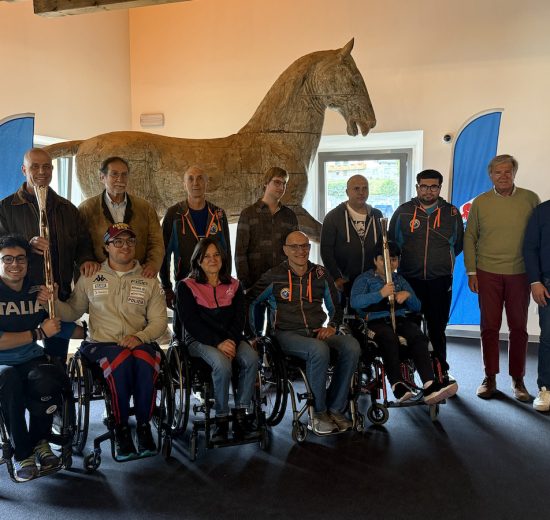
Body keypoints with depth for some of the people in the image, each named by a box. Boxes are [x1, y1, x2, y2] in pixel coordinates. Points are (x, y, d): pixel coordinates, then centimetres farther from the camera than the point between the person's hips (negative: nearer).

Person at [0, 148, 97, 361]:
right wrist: (28, 246, -22)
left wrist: (86, 259, -9)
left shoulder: (67, 208, 13)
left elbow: (82, 241, 12)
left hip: (61, 294, 3)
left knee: (58, 359, 12)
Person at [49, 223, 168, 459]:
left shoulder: (148, 280, 12)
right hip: (101, 344, -1)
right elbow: (72, 312, 13)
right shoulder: (90, 278, 13)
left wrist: (140, 336, -11)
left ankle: (143, 425, -14)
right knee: (120, 360, -35)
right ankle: (121, 428, -16)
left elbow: (159, 320, 8)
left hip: (138, 343, 1)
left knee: (144, 360, -35)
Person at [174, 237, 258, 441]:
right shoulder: (186, 286, 2)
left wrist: (231, 340, -15)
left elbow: (240, 318, 6)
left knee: (251, 358, -28)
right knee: (222, 364, -34)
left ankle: (241, 412, -18)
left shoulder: (233, 286, 15)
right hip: (198, 340, -4)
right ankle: (221, 418, -19)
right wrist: (217, 343, -20)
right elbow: (190, 322, -8)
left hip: (230, 339, 4)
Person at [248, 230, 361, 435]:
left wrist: (332, 327, 3)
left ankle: (335, 409, -14)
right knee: (319, 349, -37)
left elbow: (335, 308, 21)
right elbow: (249, 302, 9)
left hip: (318, 333, 4)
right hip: (288, 334, -4)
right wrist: (253, 334, 4)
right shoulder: (274, 276, 4)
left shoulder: (320, 274, 14)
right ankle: (318, 414, -19)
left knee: (352, 346, -26)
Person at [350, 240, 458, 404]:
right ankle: (397, 384, -41)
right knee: (390, 338, -38)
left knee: (418, 337, -29)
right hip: (376, 321, -3)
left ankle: (429, 386, -42)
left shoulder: (400, 280, 27)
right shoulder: (364, 279, 13)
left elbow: (417, 307, 23)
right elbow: (355, 302, -8)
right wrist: (380, 294, -19)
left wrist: (408, 295, 1)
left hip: (400, 319, 4)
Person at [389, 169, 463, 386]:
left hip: (440, 280, 0)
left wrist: (441, 260, 13)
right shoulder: (403, 211, 4)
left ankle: (441, 372, 19)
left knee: (437, 327, 7)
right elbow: (391, 243, 11)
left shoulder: (451, 213, 6)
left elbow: (458, 244, 16)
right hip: (409, 279, 0)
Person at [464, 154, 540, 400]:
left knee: (518, 327, 7)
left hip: (520, 273, 0)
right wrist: (471, 272, 1)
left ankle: (517, 380, 19)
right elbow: (469, 237, 5)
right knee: (489, 327, 6)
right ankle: (490, 378, 17)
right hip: (488, 274, 0)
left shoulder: (530, 199, 2)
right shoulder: (480, 202, 3)